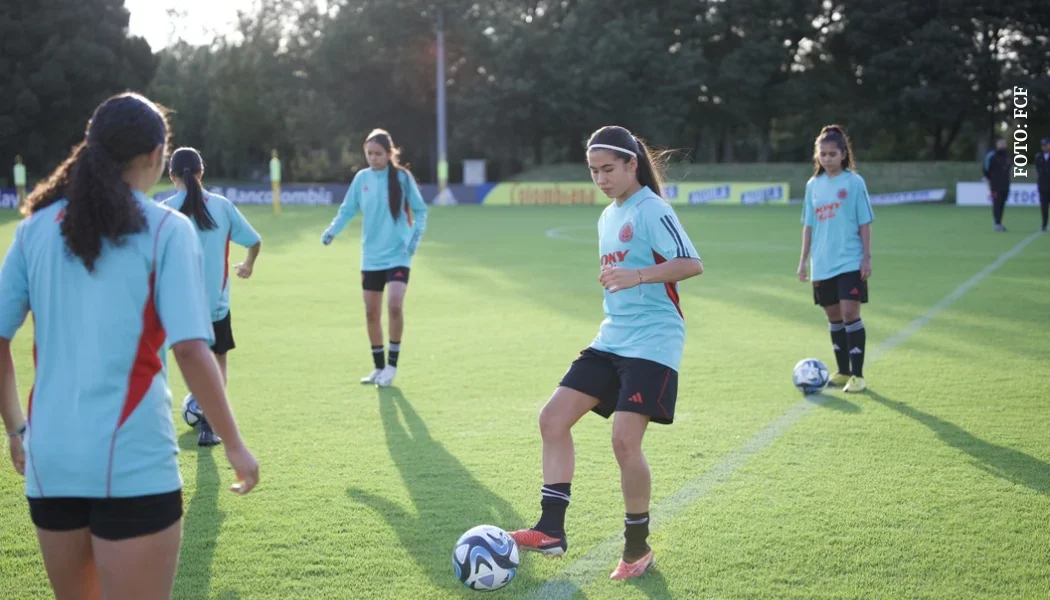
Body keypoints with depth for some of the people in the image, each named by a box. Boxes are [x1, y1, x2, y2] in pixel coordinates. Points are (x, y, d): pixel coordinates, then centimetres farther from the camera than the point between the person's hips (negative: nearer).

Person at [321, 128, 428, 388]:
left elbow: (419, 210, 2)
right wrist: (332, 230, -10)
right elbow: (347, 210, 6)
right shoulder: (361, 178, 2)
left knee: (395, 306, -20)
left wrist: (416, 236, -11)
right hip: (371, 257, 4)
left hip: (398, 255, -4)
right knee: (371, 313, 7)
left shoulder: (402, 177, -6)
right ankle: (379, 367, 23)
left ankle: (392, 365, -4)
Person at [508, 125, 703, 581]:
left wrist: (638, 276, -32)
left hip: (652, 343, -9)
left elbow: (692, 264, -21)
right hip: (611, 340, 9)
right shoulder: (607, 217, 16)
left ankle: (638, 550, 3)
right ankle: (552, 530, 2)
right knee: (553, 418, -2)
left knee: (625, 440, -15)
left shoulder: (652, 211, -11)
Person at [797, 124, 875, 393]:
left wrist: (867, 257, -7)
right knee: (833, 316, 10)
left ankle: (858, 375, -4)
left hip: (850, 262, -5)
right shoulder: (813, 185, 9)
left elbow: (865, 223, -3)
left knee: (850, 313, -11)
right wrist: (804, 260, 12)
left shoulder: (854, 182, -4)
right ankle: (843, 372, 21)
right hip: (822, 264, 5)